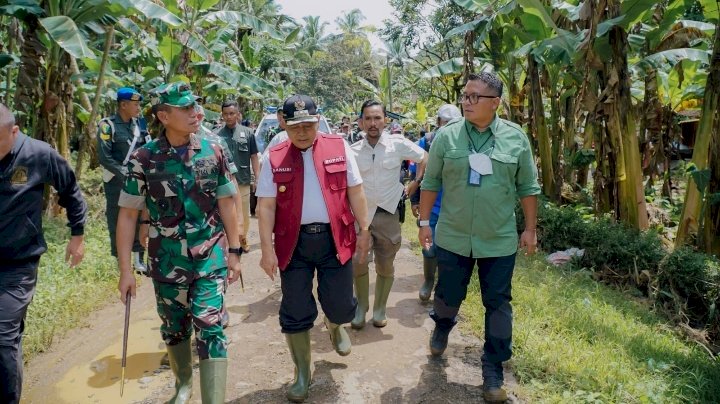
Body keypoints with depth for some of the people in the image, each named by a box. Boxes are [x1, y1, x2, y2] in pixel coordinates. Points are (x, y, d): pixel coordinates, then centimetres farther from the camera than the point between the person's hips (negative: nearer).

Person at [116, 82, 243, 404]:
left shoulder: (213, 151, -4)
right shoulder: (143, 158, -8)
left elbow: (225, 204, 2)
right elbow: (128, 214, -3)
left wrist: (234, 252, 1)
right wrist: (125, 269, -5)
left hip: (210, 258, -1)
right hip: (166, 262, 1)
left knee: (210, 329, -5)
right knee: (174, 329, 17)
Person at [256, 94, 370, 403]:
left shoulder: (339, 147, 0)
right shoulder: (273, 158, -1)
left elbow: (355, 191, 5)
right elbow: (266, 206, -2)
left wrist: (364, 229, 3)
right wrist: (267, 249, -8)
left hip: (334, 238, 1)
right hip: (294, 242, 0)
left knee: (341, 305, 8)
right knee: (295, 312, 6)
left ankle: (335, 326, 47)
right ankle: (302, 373, 26)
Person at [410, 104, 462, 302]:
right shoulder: (426, 142, -3)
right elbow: (416, 174, 3)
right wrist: (414, 200, 1)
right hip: (430, 207, 0)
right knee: (430, 248, 8)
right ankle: (428, 281, 30)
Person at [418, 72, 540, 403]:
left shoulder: (515, 137, -3)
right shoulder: (446, 135, -4)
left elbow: (527, 187, 3)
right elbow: (431, 182, 2)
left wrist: (530, 229, 3)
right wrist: (425, 222, 1)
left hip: (500, 240, 0)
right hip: (452, 237, 0)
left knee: (498, 305, 8)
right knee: (448, 295, 15)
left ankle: (493, 369, 24)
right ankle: (442, 328, 49)